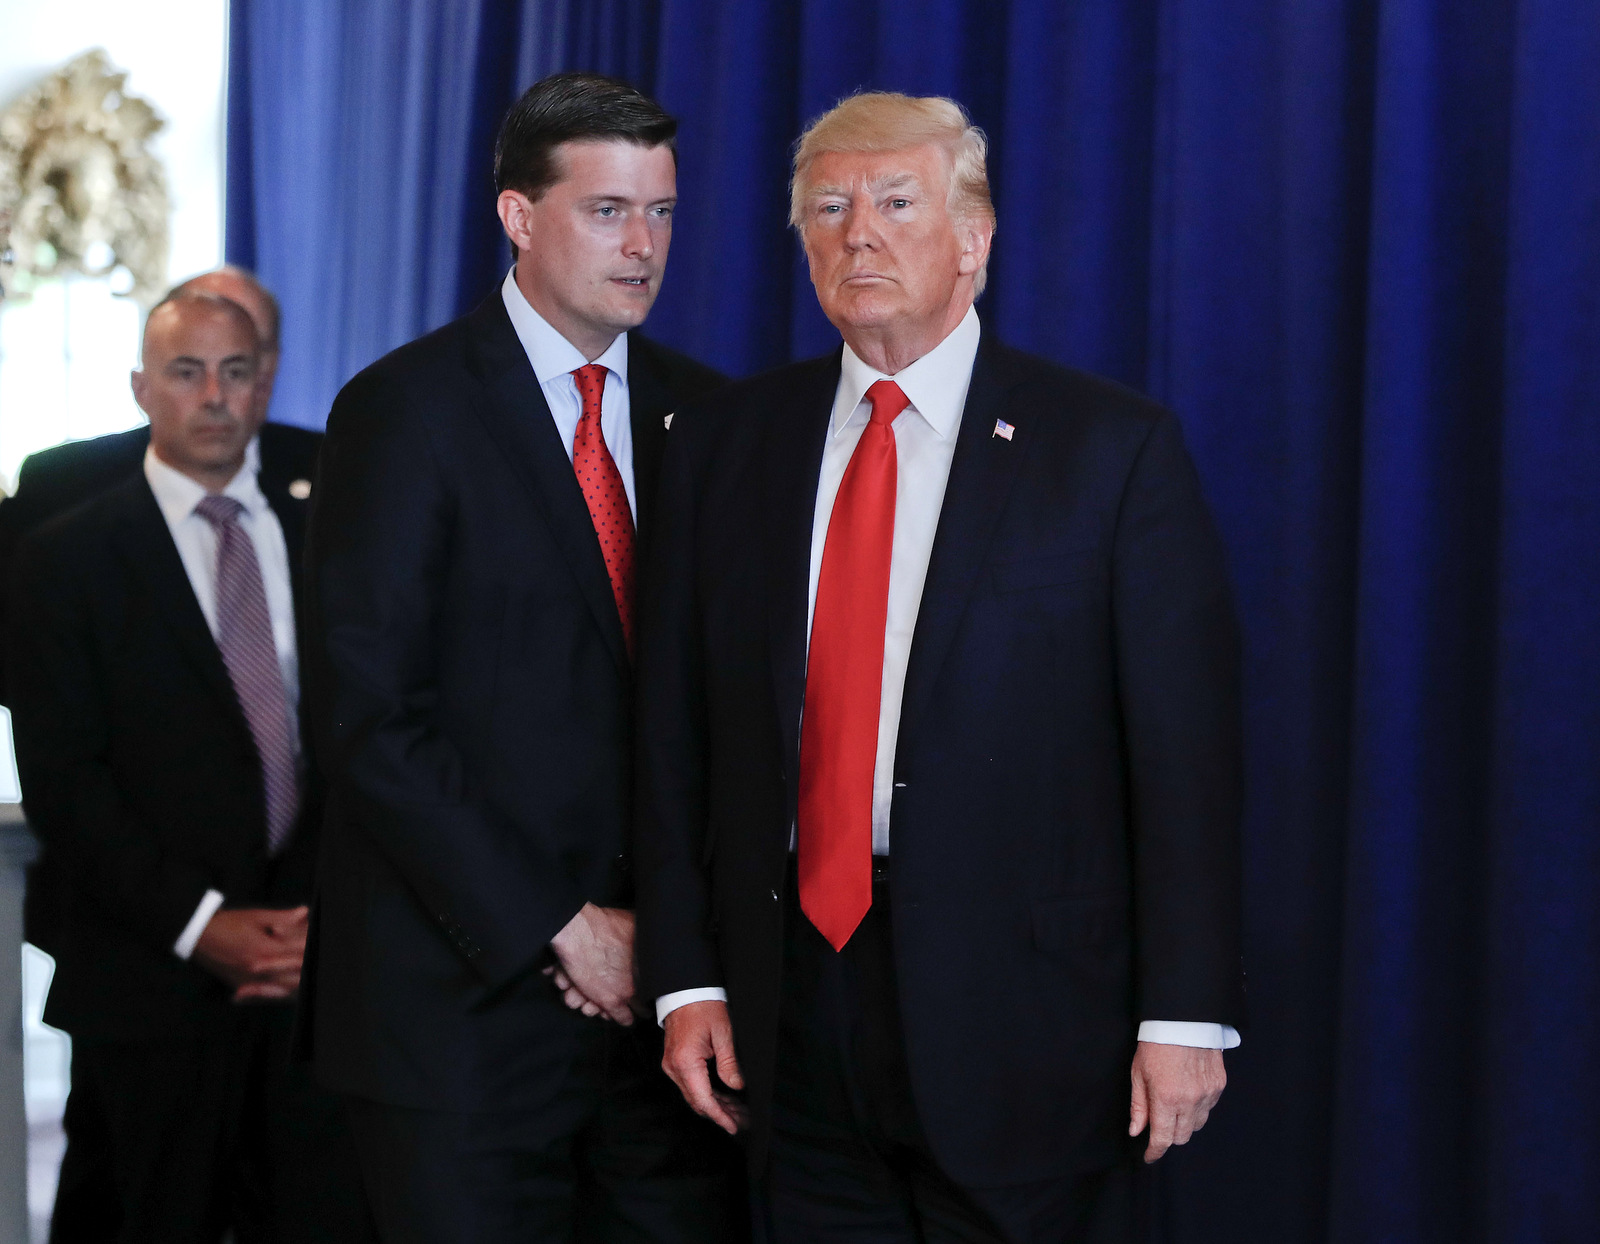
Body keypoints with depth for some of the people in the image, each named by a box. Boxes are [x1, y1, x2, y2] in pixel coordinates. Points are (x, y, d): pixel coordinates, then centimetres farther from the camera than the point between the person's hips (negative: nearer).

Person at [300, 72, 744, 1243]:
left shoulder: (700, 409, 9)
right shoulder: (406, 409, -6)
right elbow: (369, 718, -12)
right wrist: (556, 927, -13)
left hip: (662, 978, 4)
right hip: (470, 993, -4)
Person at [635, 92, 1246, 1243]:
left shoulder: (1112, 445, -3)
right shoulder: (724, 442, 9)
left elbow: (1187, 746, -5)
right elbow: (675, 727, 8)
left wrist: (1186, 1013, -10)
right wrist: (686, 976, 3)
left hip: (1021, 1019, -3)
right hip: (794, 1005, 3)